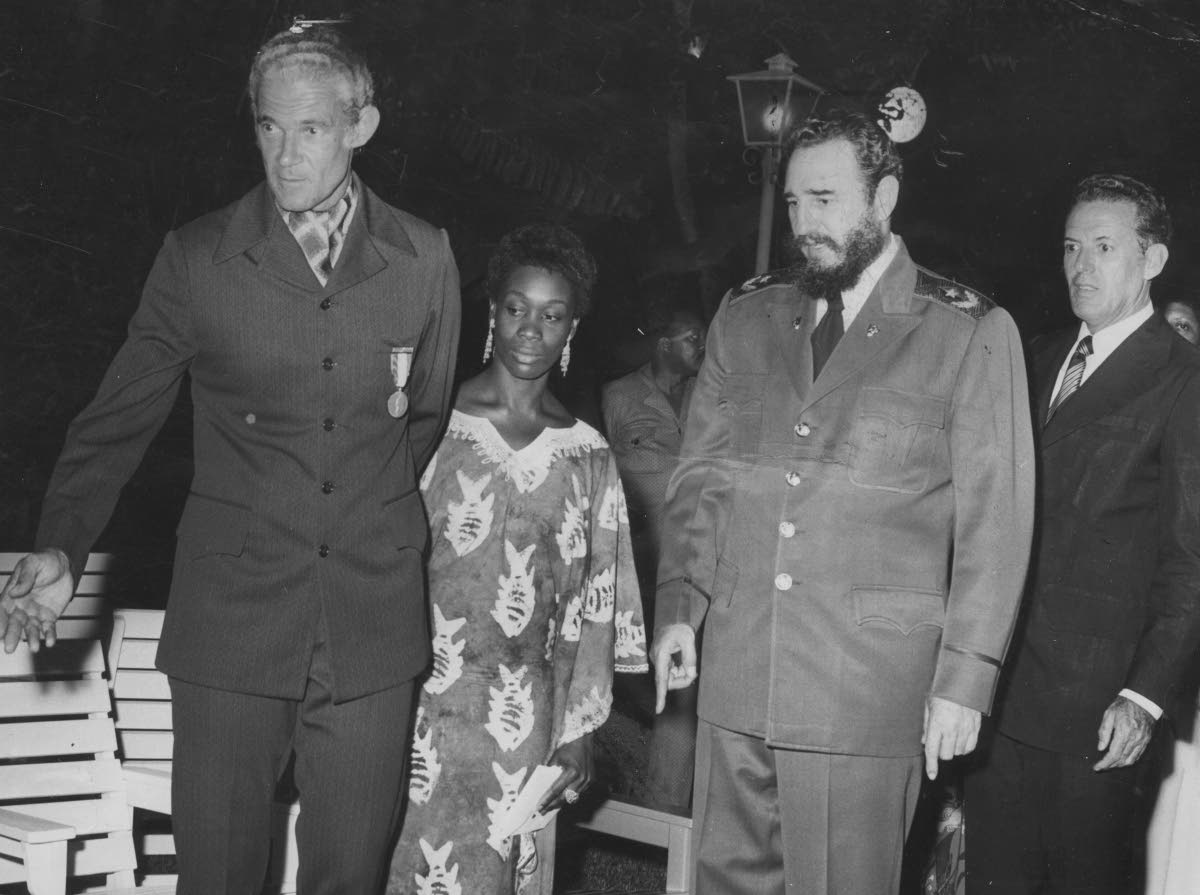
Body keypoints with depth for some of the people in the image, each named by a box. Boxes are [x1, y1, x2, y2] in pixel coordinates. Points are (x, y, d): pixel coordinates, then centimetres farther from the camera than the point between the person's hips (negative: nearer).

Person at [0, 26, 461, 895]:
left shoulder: (424, 259, 3)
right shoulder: (197, 258, 0)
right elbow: (117, 420, 1)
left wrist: (375, 527, 11)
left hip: (373, 626, 1)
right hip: (231, 625, -1)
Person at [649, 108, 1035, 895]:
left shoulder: (971, 333, -1)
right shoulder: (746, 318, 11)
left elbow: (993, 520, -3)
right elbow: (698, 477, 14)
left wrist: (965, 678, -6)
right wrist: (678, 606, 2)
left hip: (870, 683, -4)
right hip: (735, 671, 4)